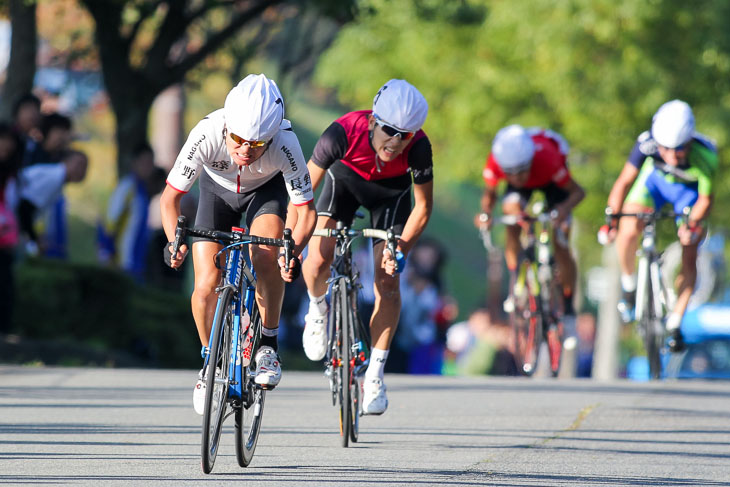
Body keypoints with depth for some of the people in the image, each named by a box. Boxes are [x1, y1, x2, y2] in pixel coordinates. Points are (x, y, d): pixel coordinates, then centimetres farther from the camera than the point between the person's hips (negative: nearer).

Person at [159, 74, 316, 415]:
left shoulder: (285, 146, -38)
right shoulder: (206, 135, -38)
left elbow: (306, 210, -29)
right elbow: (170, 197, -27)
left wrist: (293, 252, -47)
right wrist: (175, 242, -44)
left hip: (266, 190, -1)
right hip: (218, 188, 1)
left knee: (267, 256, -30)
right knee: (207, 285, -11)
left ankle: (268, 344, -9)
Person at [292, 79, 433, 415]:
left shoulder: (418, 147, -35)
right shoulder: (343, 133, -38)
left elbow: (423, 205, -18)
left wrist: (401, 251, -26)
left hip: (391, 189, 0)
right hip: (346, 177, 0)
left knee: (387, 280, -10)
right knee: (317, 261, -19)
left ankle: (375, 375, 3)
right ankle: (317, 307, 18)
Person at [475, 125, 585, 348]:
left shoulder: (547, 158, -43)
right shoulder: (495, 163, -37)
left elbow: (577, 191, -30)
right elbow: (489, 193, -17)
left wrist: (565, 208, -51)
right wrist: (486, 212, -39)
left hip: (550, 180, -2)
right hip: (522, 188, 2)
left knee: (561, 245, -9)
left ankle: (568, 313, 8)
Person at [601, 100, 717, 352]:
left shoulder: (705, 157, -38)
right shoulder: (647, 144, -36)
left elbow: (705, 200, -22)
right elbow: (624, 182, -24)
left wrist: (692, 225, -38)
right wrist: (611, 218, -33)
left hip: (689, 191, -1)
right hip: (655, 179, 1)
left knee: (689, 258, -7)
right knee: (628, 232, -21)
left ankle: (675, 323, 9)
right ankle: (628, 287, 8)